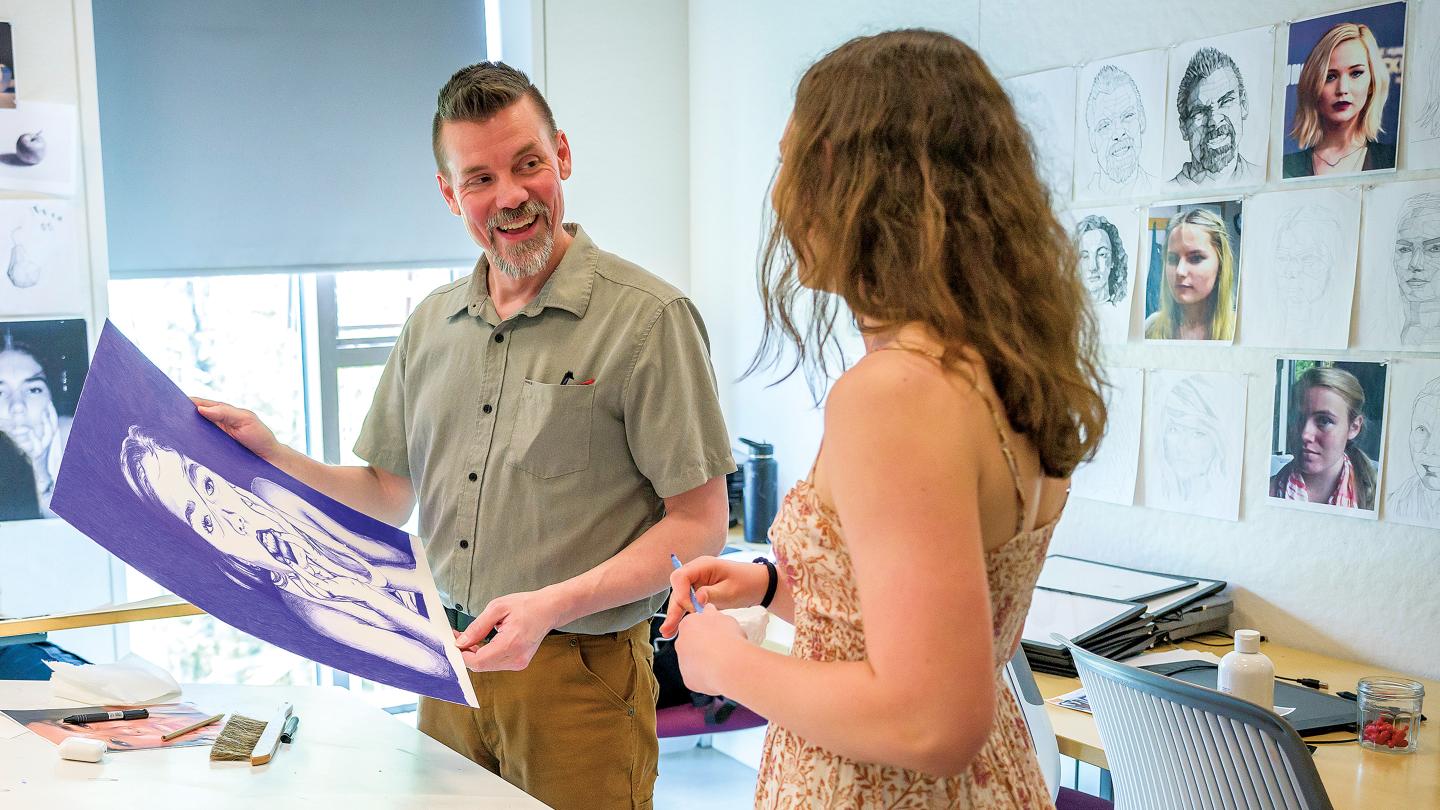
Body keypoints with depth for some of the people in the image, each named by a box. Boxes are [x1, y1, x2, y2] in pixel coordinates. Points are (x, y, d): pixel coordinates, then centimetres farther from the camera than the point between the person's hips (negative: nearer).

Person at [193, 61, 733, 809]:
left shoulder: (647, 317, -12)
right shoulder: (431, 325, 8)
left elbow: (698, 524, -13)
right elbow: (388, 496, 14)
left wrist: (551, 606, -23)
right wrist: (272, 457, -1)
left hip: (576, 675, -5)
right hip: (450, 664, 6)